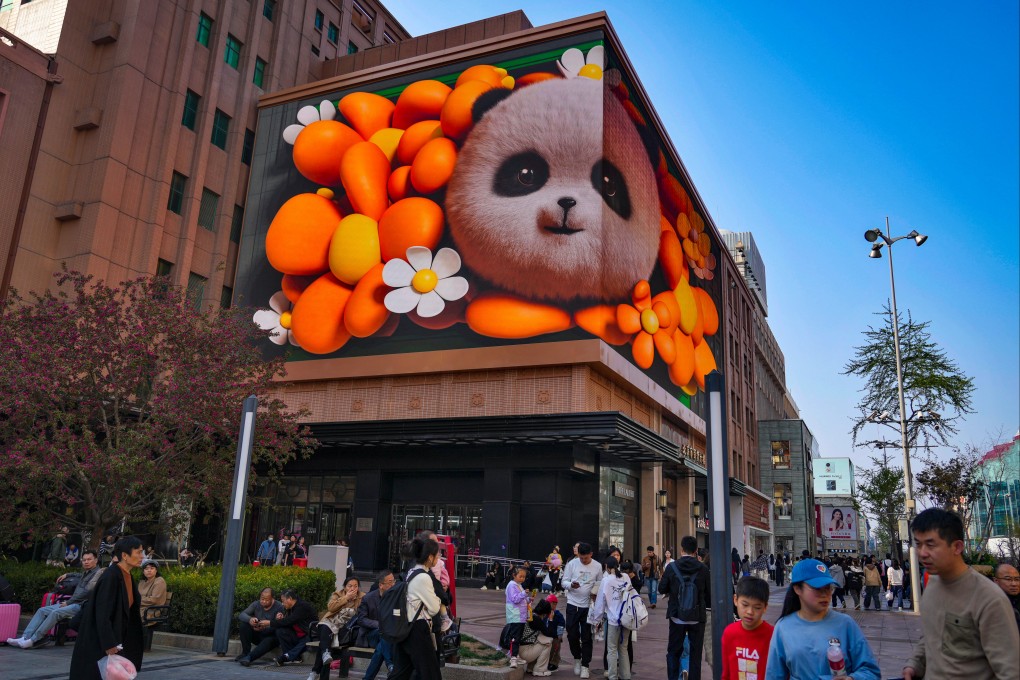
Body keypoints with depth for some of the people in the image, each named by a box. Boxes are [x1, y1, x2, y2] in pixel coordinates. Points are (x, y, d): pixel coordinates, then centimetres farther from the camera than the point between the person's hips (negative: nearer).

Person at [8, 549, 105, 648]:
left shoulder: (98, 572, -7)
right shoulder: (86, 573, 22)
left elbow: (87, 591, -15)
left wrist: (68, 602, -10)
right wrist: (67, 575, 35)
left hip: (81, 605, -10)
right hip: (72, 603, 10)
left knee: (55, 613, -29)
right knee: (42, 610, 0)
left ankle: (32, 640, -27)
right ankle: (24, 638, -9)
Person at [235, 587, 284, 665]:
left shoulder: (279, 607, -14)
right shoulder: (256, 604, -2)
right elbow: (241, 615, -13)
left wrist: (263, 628, -39)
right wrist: (250, 619, -36)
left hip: (270, 636, -4)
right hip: (257, 635, 4)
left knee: (269, 641, -38)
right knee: (243, 623, -19)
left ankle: (249, 657, -46)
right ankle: (245, 652, -15)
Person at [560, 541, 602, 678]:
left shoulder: (597, 566, -3)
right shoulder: (572, 564, -6)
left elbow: (600, 582, 9)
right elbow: (563, 581, -2)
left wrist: (595, 591, -10)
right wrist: (571, 585, -23)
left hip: (589, 605, 0)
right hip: (573, 604, 0)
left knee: (586, 637, 4)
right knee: (572, 635, 4)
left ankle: (584, 666, 15)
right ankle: (577, 658, 29)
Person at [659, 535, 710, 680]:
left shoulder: (672, 568, -9)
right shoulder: (703, 569, -9)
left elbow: (662, 589, -1)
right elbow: (709, 594, -3)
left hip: (677, 617, 0)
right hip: (697, 618, 0)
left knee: (673, 651, 13)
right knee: (695, 654, 10)